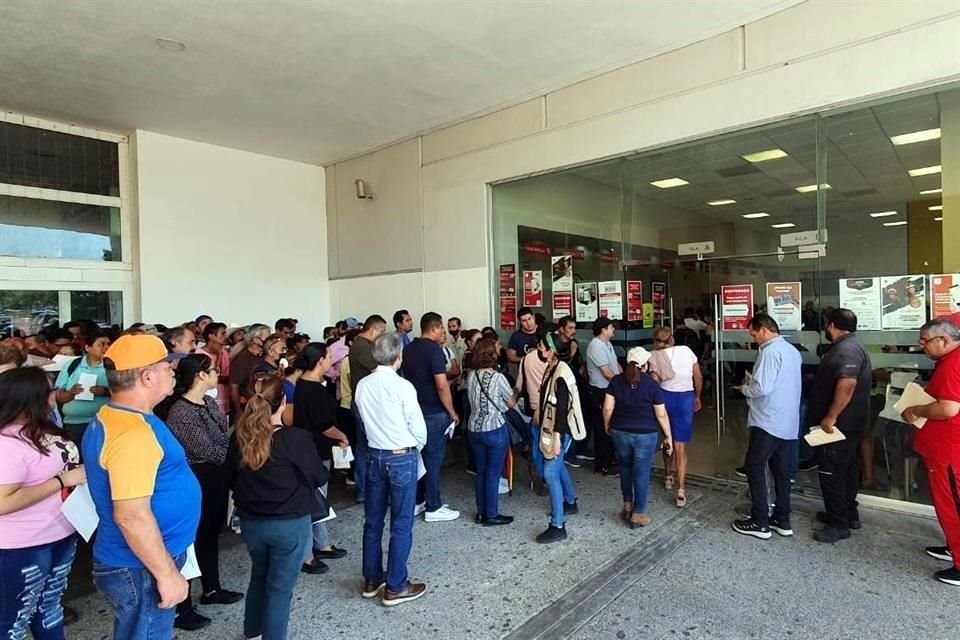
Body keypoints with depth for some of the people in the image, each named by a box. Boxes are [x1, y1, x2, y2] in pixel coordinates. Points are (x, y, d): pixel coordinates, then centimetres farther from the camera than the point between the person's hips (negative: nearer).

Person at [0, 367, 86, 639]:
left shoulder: (43, 430, 2)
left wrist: (84, 471, -2)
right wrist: (62, 480, -25)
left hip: (62, 535, 8)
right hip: (24, 548, -8)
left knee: (50, 605, 25)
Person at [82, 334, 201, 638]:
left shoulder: (109, 418, 6)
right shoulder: (132, 433, -27)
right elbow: (131, 516, -29)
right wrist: (167, 573, -21)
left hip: (131, 562, 10)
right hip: (140, 569, -10)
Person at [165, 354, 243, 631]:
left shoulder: (210, 402, 5)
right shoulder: (180, 412, -22)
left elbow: (223, 440, 5)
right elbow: (208, 451, -23)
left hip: (217, 478, 8)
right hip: (196, 482, -8)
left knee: (211, 534, 21)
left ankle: (211, 589, 38)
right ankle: (181, 608, 22)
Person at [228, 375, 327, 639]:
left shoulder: (239, 437, -9)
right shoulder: (296, 438, -22)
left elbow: (232, 478, 7)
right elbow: (319, 478, -9)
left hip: (250, 521, 5)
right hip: (290, 524, -5)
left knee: (259, 576, 28)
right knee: (280, 586, 11)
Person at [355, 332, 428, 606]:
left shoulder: (362, 386, -3)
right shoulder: (402, 386, -18)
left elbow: (365, 419, 8)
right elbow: (419, 428, -12)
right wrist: (416, 447, 8)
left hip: (374, 455, 6)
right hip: (402, 458, -6)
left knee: (372, 521, 16)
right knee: (401, 524, 7)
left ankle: (372, 580, 31)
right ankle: (395, 587, 17)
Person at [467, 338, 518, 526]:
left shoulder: (472, 376, 2)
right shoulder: (498, 377, -13)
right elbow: (512, 403, -3)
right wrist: (515, 393, 17)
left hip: (474, 430, 6)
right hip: (495, 430, -5)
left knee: (480, 472, 16)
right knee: (493, 474, 5)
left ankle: (481, 512, 25)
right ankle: (491, 515, 14)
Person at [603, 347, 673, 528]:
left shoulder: (616, 380, -2)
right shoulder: (652, 384, -9)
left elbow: (607, 407, -3)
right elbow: (661, 414, -6)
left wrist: (607, 426, 13)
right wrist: (668, 436, 4)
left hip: (619, 432, 3)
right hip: (645, 434, -3)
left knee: (625, 467, 22)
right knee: (642, 473, 7)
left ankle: (627, 505, 30)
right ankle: (638, 515, 14)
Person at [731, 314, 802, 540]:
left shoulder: (770, 351, -18)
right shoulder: (792, 350, 12)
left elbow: (762, 387, -24)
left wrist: (744, 388, -5)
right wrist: (752, 385, 15)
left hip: (768, 421, -9)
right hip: (787, 422, 9)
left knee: (755, 468, 0)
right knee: (781, 470, 15)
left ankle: (760, 523, 6)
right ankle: (782, 520, 22)